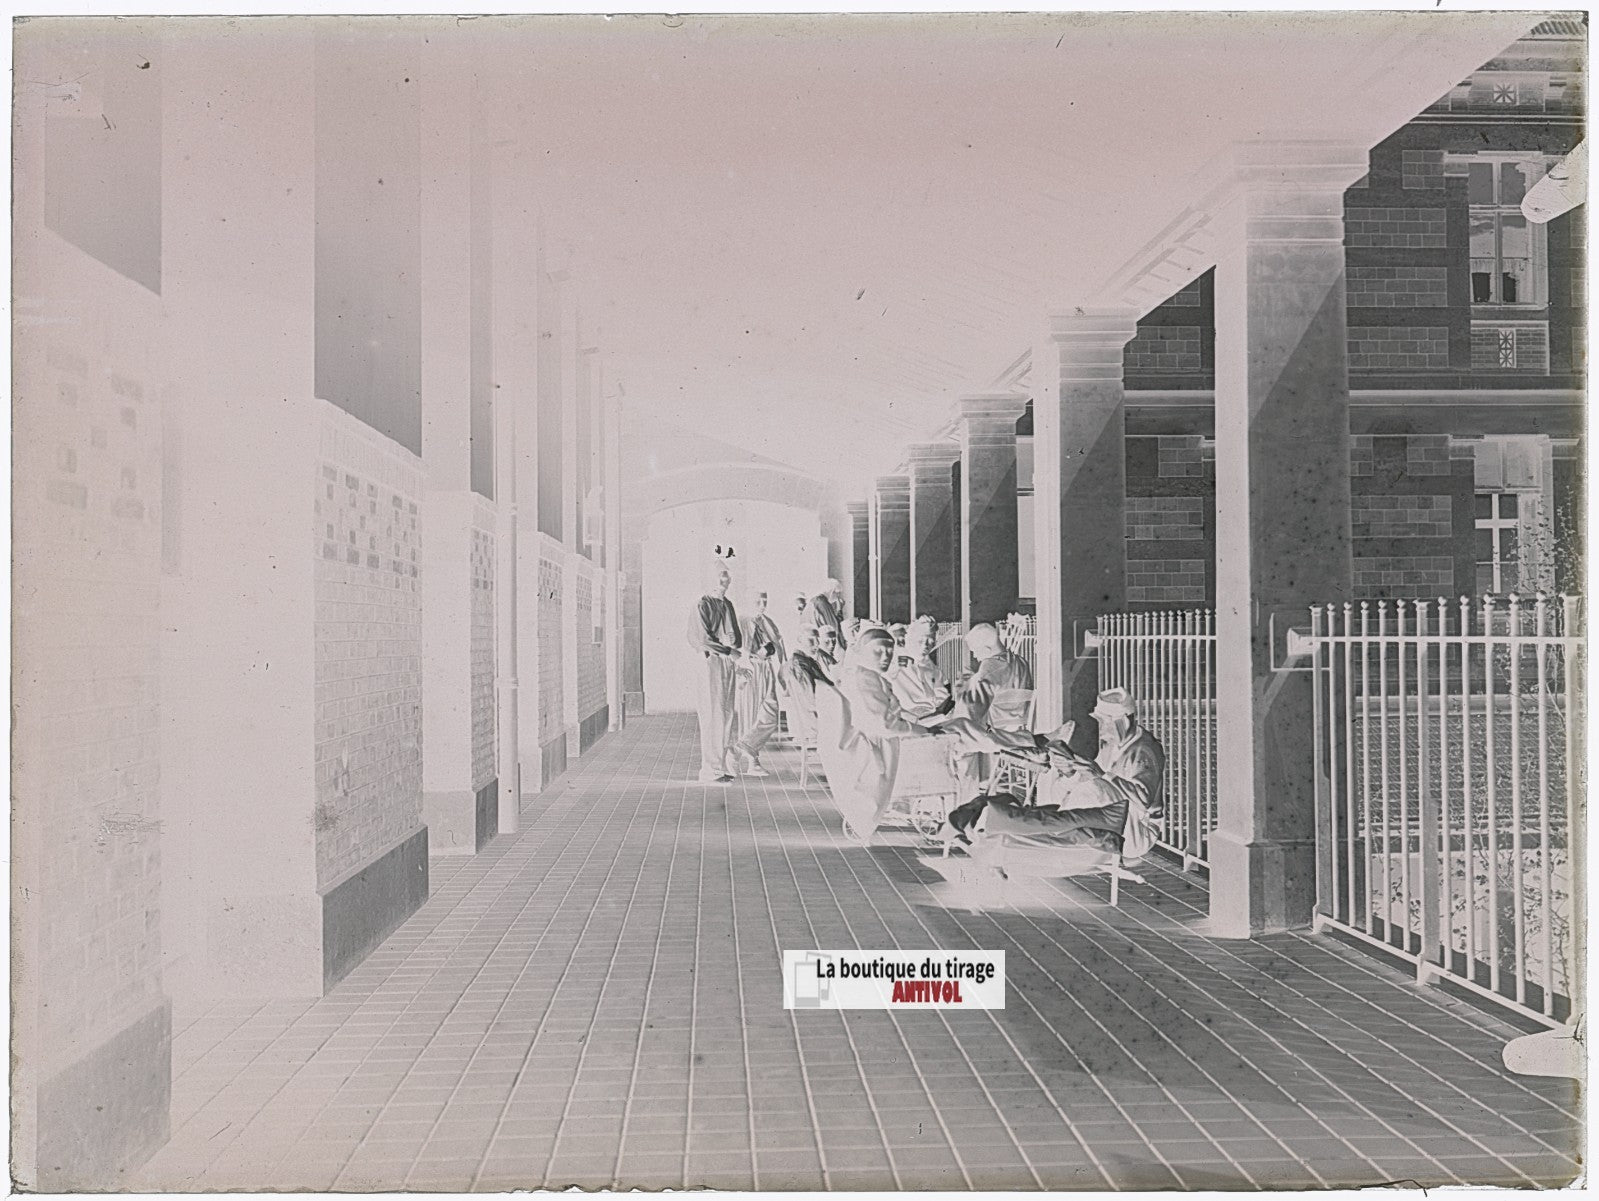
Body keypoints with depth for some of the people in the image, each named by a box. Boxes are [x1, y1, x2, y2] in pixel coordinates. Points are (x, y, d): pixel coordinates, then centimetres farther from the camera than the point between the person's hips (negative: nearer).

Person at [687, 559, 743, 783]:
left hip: (728, 664, 8)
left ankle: (720, 765, 15)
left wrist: (736, 651, -2)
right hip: (711, 663, -8)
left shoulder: (728, 605, 17)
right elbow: (701, 638, -14)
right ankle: (710, 770, -4)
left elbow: (737, 634, 20)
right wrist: (728, 651, -14)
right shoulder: (702, 605, -7)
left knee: (726, 714, 8)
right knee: (712, 716, -7)